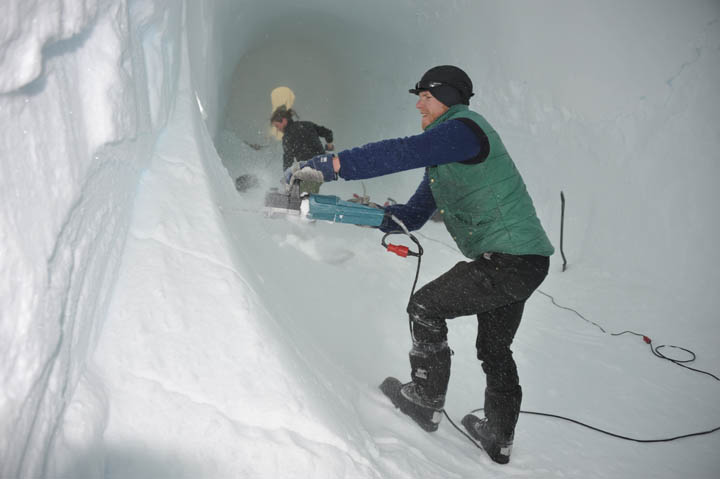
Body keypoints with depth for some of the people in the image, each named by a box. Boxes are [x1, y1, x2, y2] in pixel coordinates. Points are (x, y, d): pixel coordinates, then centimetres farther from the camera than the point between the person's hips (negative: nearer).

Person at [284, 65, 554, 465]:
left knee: (426, 306, -1)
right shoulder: (445, 154, 18)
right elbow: (414, 215, 15)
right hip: (521, 263, 11)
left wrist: (331, 165, -31)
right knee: (494, 349, 20)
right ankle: (499, 437, 34)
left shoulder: (462, 128, -13)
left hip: (509, 259, -11)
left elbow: (401, 153, -30)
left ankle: (425, 401, 12)